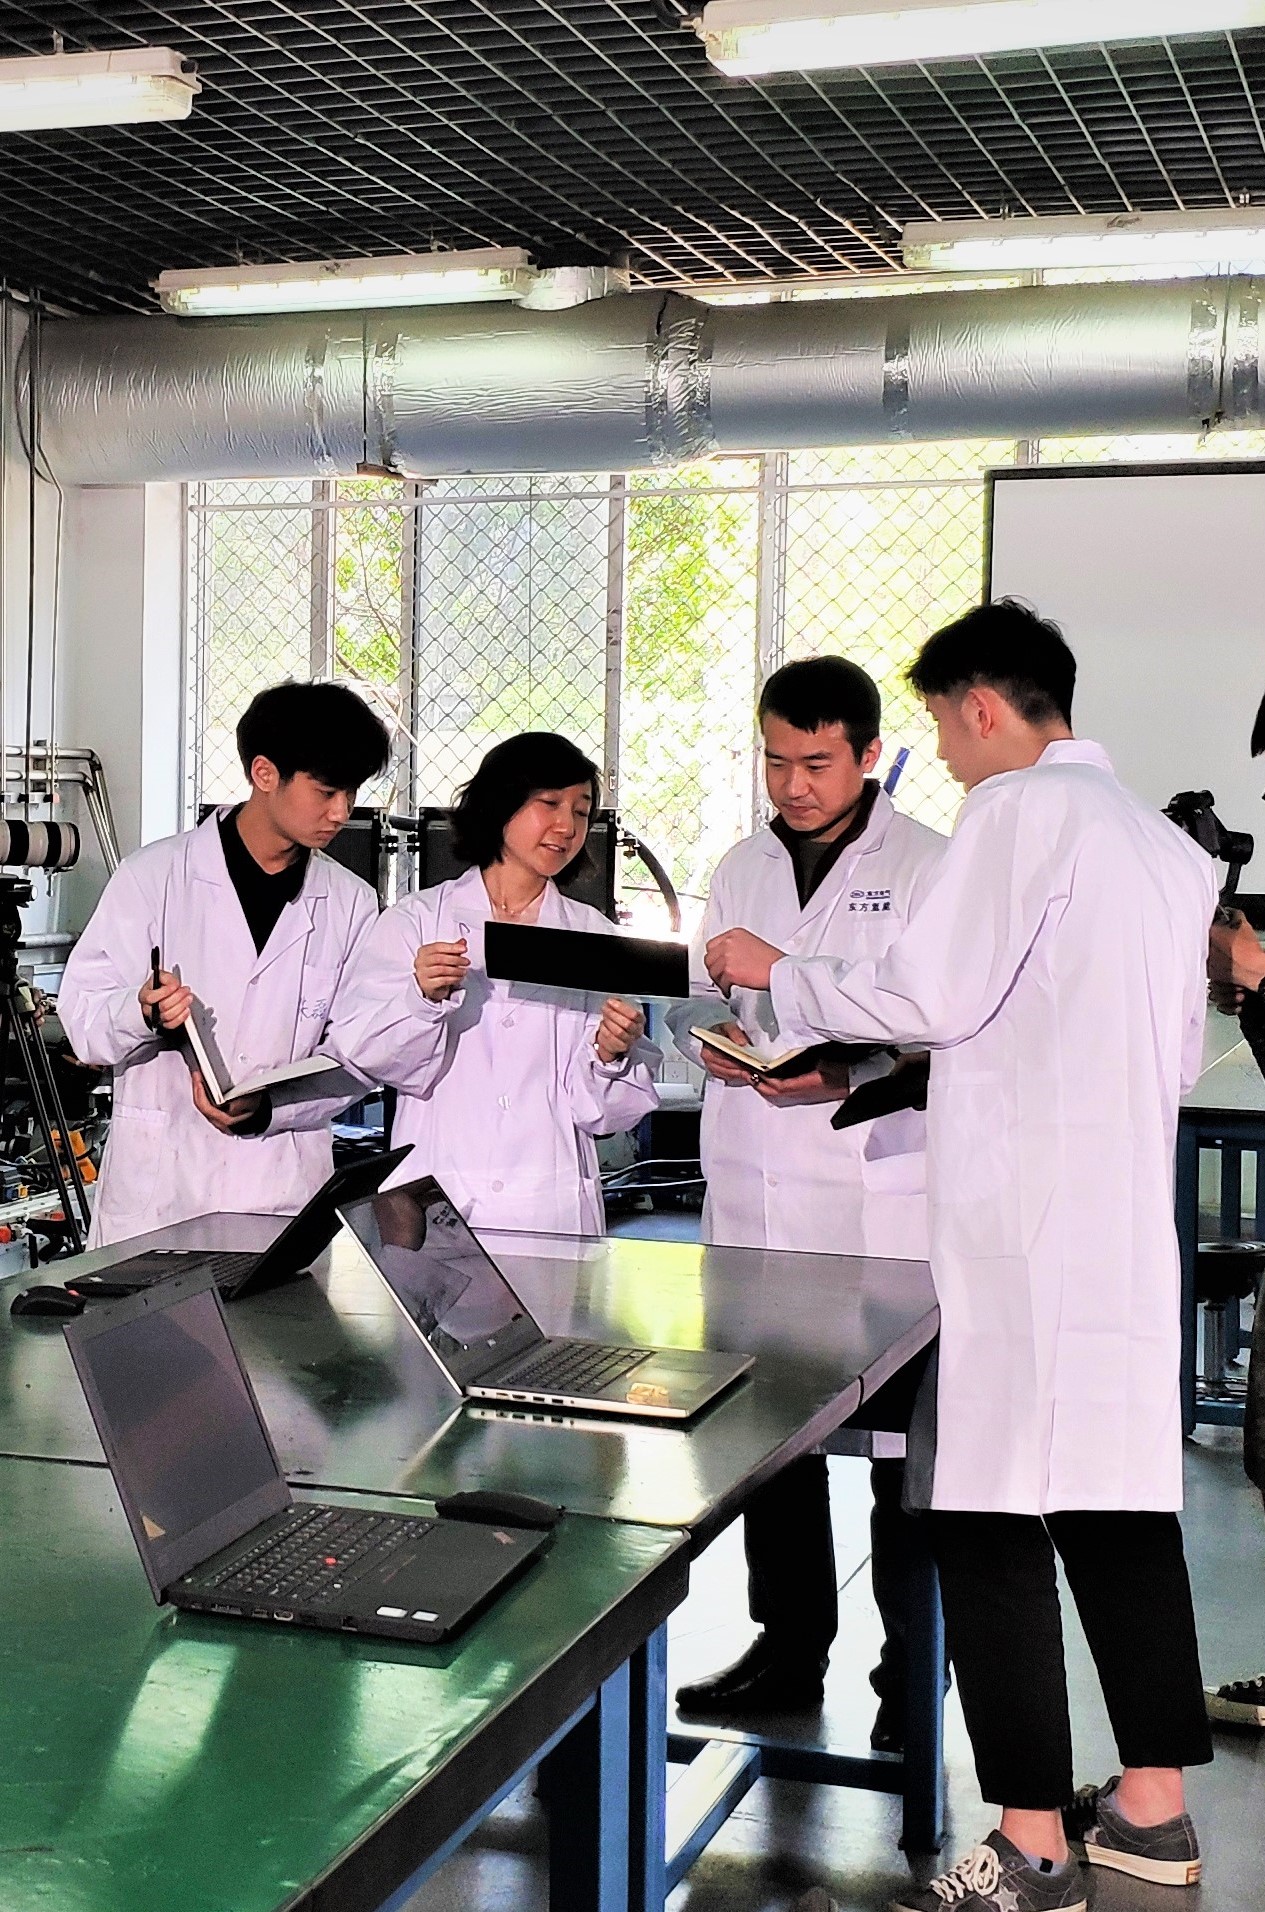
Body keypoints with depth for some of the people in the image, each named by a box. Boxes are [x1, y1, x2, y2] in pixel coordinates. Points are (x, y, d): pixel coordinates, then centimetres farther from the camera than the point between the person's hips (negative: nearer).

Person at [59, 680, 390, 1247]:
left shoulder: (352, 903, 8)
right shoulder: (155, 875, -1)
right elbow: (82, 1019, -1)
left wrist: (267, 1109, -13)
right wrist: (143, 1014, -22)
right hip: (156, 1186, -2)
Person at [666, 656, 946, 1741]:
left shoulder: (929, 868, -3)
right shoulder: (742, 868, 14)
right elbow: (697, 996, 19)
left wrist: (851, 1076, -22)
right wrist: (708, 1033, -3)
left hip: (883, 1209, -5)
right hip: (755, 1200, 5)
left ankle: (913, 1669, 14)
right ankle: (790, 1648, 27)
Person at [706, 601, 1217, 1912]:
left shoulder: (1019, 809, -8)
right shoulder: (1163, 842, 16)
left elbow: (929, 996, -12)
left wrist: (773, 974, 2)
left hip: (1020, 1225, -8)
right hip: (1130, 1219, 9)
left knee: (992, 1519, -4)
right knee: (1122, 1502, 14)